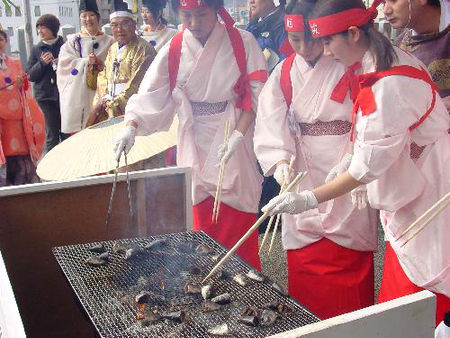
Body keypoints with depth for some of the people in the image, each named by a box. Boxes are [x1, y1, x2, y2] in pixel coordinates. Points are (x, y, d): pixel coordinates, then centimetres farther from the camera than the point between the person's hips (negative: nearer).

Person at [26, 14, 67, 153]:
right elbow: (30, 75, 8)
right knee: (51, 134, -2)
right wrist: (42, 63, -7)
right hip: (46, 95, 1)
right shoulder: (37, 49, 10)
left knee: (66, 133, 2)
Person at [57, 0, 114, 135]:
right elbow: (64, 63, -1)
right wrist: (86, 62, -14)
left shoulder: (109, 42, 9)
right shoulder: (72, 40, 11)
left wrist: (98, 63, -15)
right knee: (78, 133, -3)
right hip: (76, 95, 0)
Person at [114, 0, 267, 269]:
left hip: (233, 146, -2)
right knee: (203, 229, 8)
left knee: (239, 229, 1)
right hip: (194, 146, 2)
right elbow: (151, 95, -3)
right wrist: (131, 128, -19)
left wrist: (238, 134, -16)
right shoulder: (174, 51, 2)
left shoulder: (242, 43, -3)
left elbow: (257, 93, -5)